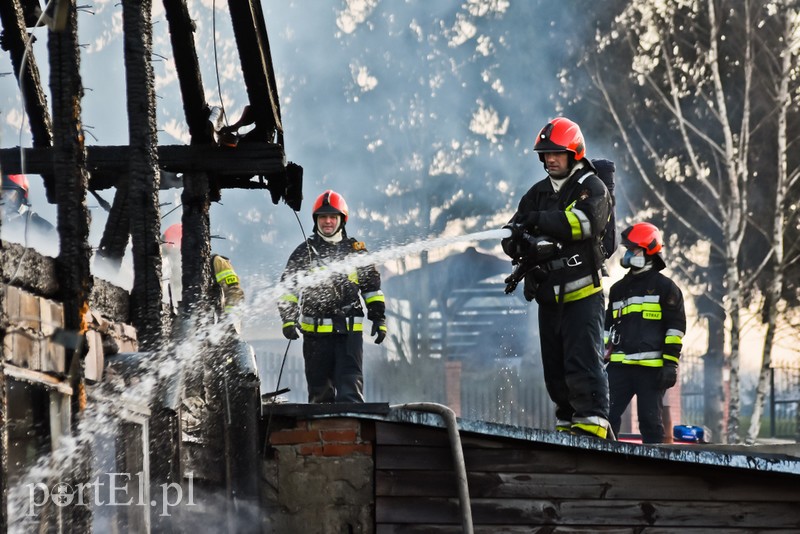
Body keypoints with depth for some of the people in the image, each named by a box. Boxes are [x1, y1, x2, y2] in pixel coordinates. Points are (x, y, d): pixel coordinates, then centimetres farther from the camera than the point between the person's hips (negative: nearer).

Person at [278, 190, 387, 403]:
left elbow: (372, 286, 18)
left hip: (350, 331, 0)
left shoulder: (356, 250, 11)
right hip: (315, 331, 0)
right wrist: (288, 320, -6)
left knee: (350, 386, -10)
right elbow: (287, 288, 6)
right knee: (319, 389, 5)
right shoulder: (305, 252, 7)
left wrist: (379, 318, 13)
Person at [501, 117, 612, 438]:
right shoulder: (539, 193, 19)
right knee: (554, 366, 8)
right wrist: (522, 244, -14)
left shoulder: (592, 188, 0)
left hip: (582, 293, -7)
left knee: (583, 358, -15)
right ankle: (568, 423, 15)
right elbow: (511, 237, 11)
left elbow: (585, 221, -22)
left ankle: (593, 420, -18)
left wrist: (539, 221, -26)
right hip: (549, 295, 7)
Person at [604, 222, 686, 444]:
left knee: (650, 421, -2)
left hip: (651, 367, -5)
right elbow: (608, 327, 27)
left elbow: (675, 327, -2)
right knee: (607, 415, -4)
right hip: (620, 365, 5)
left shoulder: (664, 287, 3)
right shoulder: (619, 289, 22)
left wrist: (670, 363, -10)